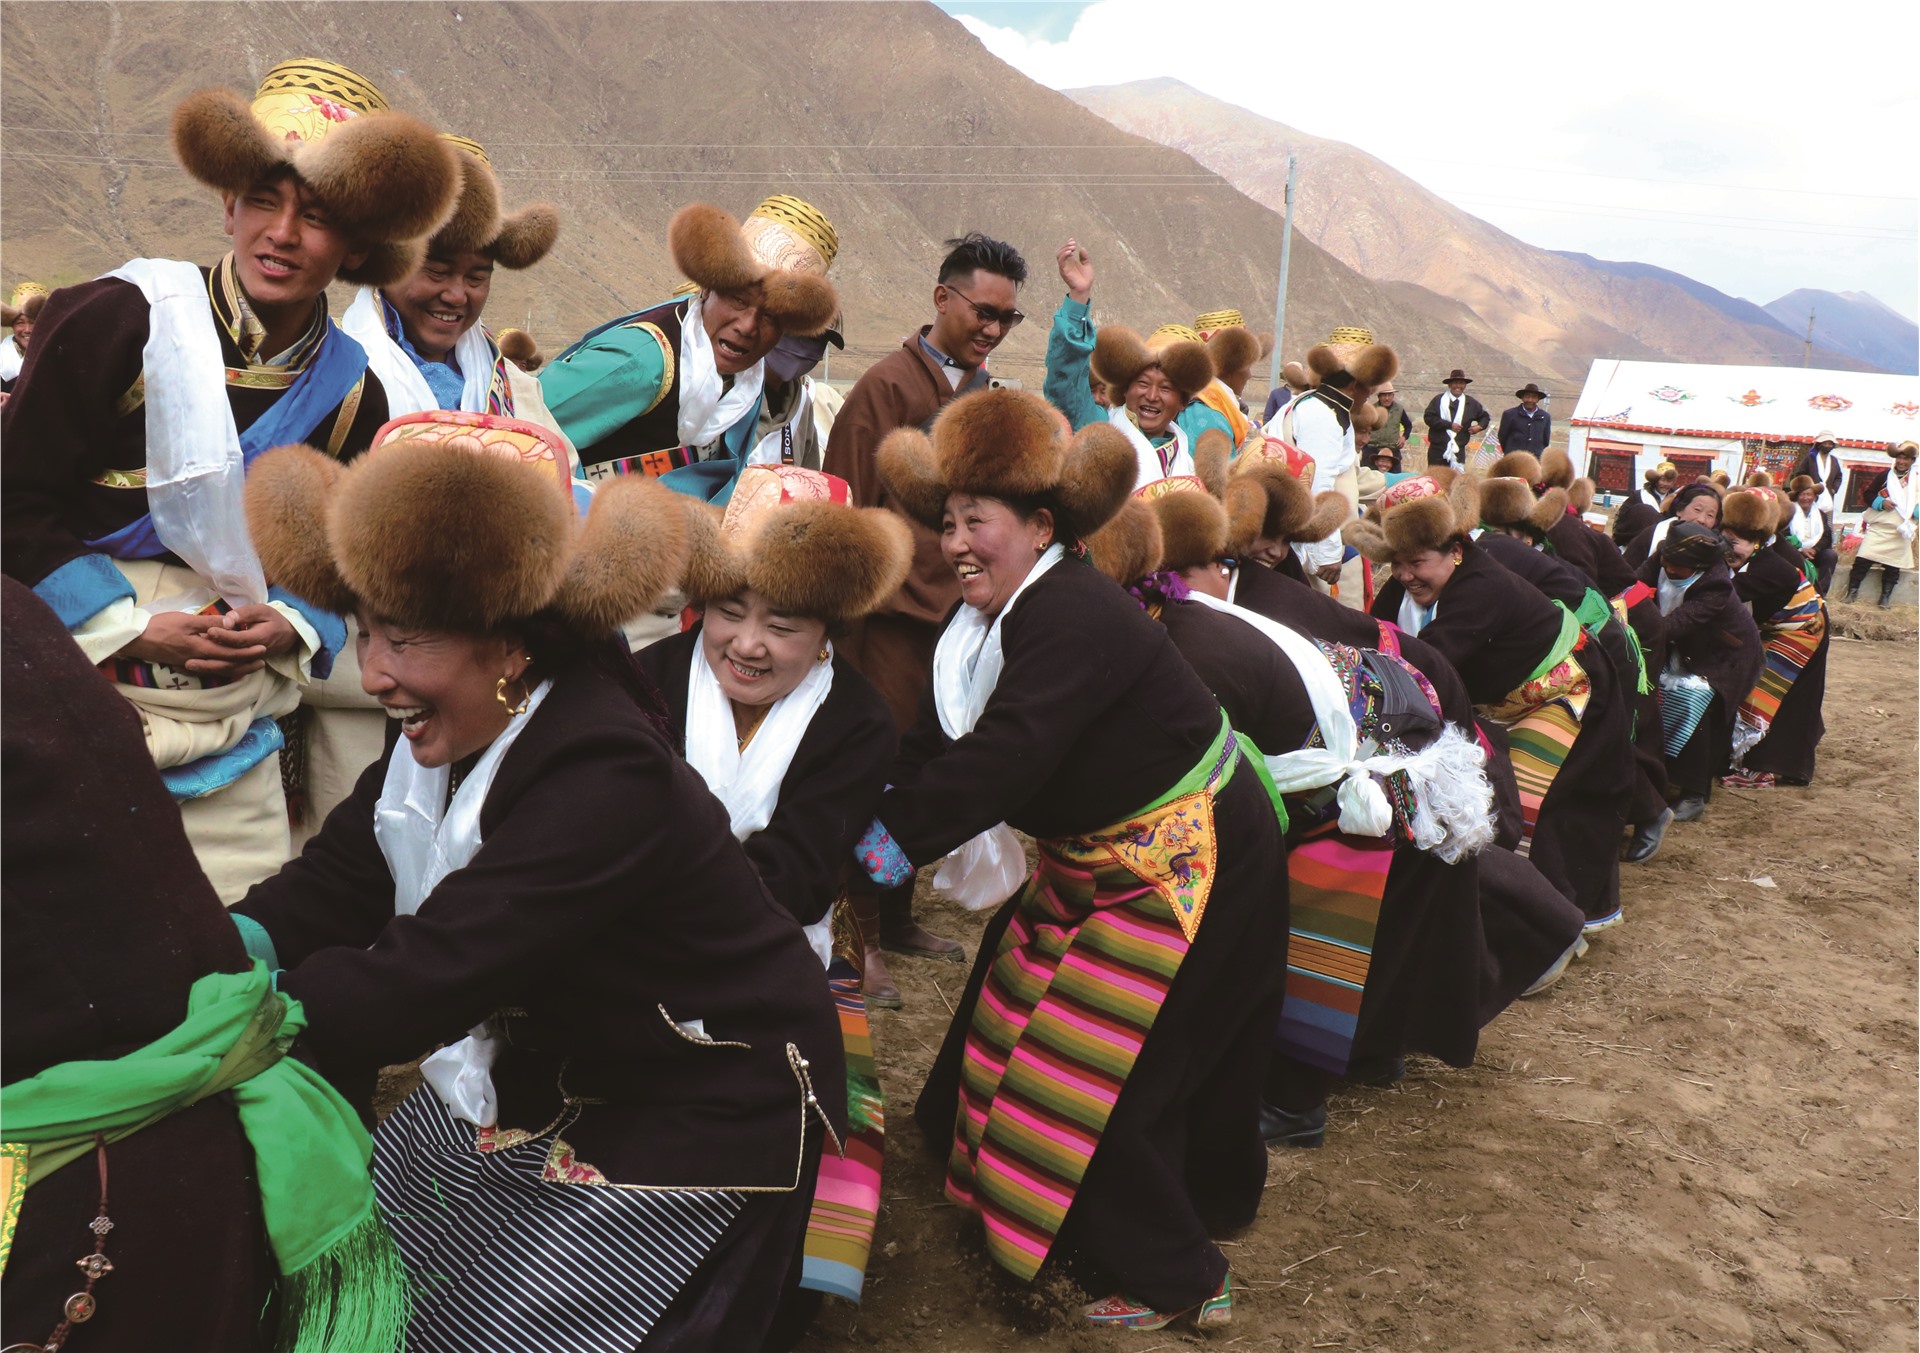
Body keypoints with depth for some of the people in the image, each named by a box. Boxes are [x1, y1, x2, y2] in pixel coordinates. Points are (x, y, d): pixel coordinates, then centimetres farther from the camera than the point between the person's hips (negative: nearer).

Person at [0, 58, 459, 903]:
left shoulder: (351, 394, 4)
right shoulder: (123, 322, -9)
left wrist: (291, 627, -6)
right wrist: (131, 629, -12)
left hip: (233, 732, 4)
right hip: (75, 692, -3)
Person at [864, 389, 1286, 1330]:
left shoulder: (1072, 617, -27)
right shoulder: (988, 623, 4)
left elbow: (1007, 752, -37)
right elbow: (932, 746, -3)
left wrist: (903, 835, -33)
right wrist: (878, 817, -18)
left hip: (1188, 864, -10)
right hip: (1097, 860, 10)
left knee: (1105, 1065, -4)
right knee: (1025, 1025, 18)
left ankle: (1172, 1279, 17)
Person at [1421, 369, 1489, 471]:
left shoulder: (1471, 403, 10)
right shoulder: (1439, 400, 2)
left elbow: (1484, 416, 25)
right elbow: (1428, 417, -9)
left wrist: (1480, 426, 2)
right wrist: (1449, 425, -14)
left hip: (1458, 451, 1)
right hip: (1437, 449, -1)